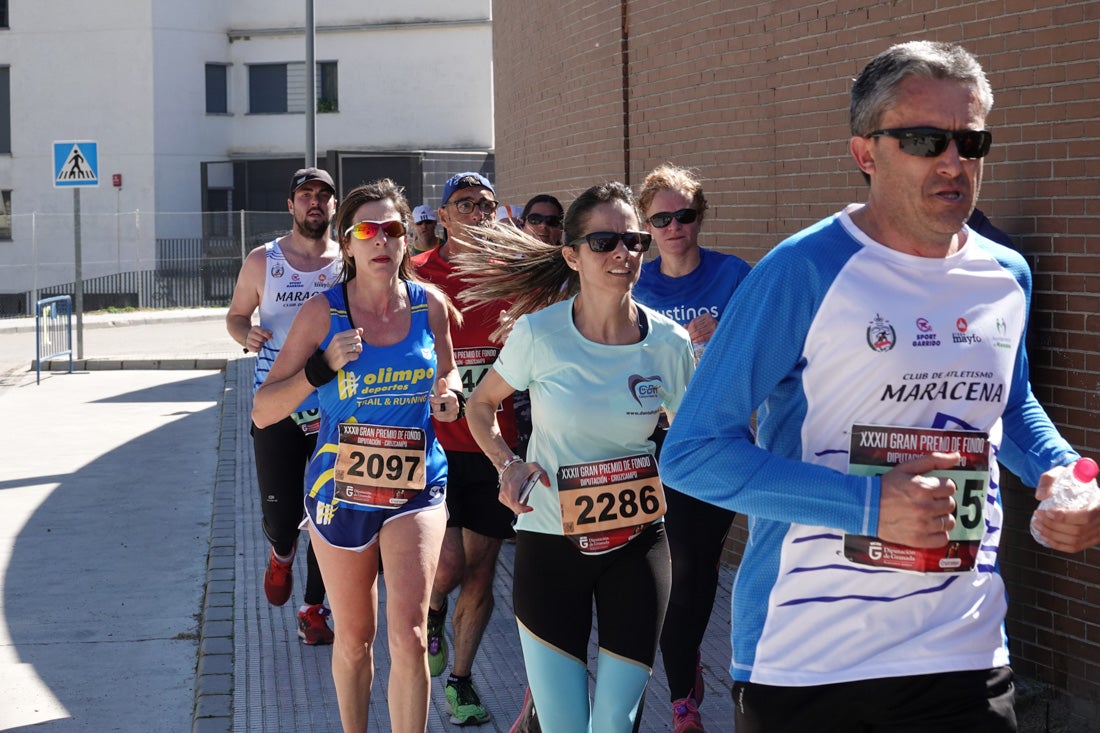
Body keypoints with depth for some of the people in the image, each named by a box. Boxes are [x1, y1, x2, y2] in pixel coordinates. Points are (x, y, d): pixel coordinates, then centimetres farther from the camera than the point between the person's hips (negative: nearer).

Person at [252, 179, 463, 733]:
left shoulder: (430, 305, -3)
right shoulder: (324, 312, -9)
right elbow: (263, 411, -9)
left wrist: (448, 396, -5)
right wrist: (324, 365, -23)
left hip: (416, 487, 0)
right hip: (340, 489, 0)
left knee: (409, 635, -15)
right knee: (354, 639, 14)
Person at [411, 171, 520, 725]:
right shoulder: (415, 276, -3)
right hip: (433, 444, -2)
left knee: (480, 570, 6)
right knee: (448, 564, -11)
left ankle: (462, 679, 22)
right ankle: (431, 613, 25)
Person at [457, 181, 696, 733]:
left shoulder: (668, 342, -6)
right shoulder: (538, 333, -11)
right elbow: (480, 404, 6)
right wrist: (507, 465, -10)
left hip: (636, 544, 2)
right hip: (550, 543, -1)